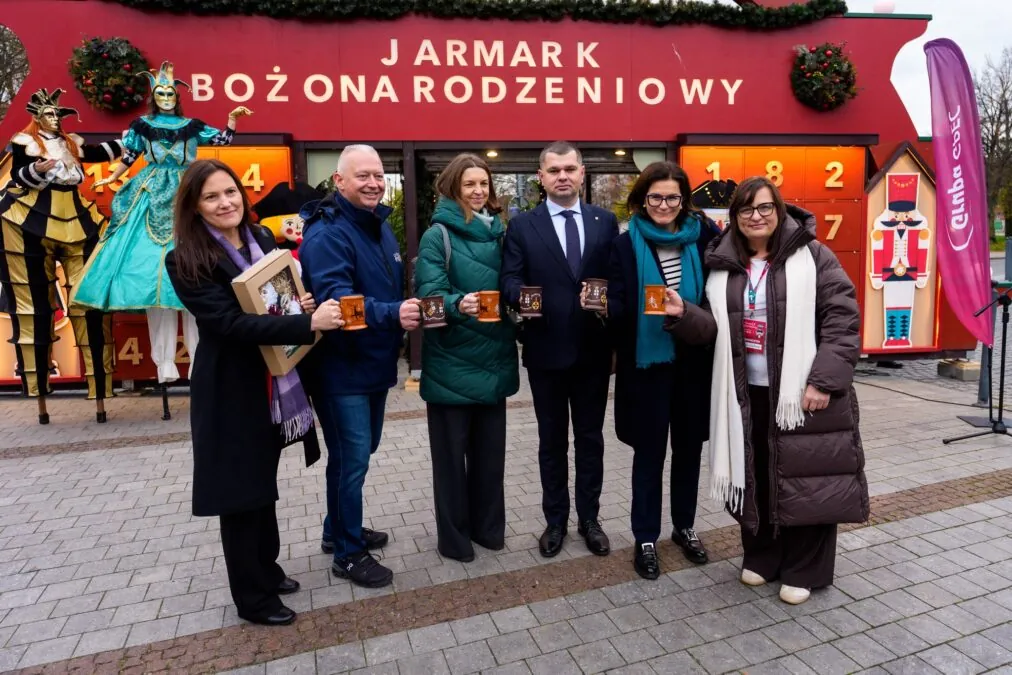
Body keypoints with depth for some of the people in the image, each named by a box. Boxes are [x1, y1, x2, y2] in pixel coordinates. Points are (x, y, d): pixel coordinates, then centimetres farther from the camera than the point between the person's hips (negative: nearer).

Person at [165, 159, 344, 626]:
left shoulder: (262, 239, 4)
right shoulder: (185, 262, -15)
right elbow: (231, 322, -26)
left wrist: (304, 304, -8)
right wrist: (309, 324, -34)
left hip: (276, 383, 6)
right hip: (231, 391, -6)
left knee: (263, 482, 21)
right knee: (241, 491, 7)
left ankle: (266, 569, 40)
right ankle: (253, 597, 25)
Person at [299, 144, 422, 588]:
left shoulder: (380, 225, 10)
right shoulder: (326, 233, -18)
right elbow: (336, 297, -32)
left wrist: (404, 314, 8)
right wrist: (393, 314, -43)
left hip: (375, 363, 9)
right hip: (343, 368, -9)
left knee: (358, 453, 20)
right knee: (351, 459, 0)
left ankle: (339, 530, 39)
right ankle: (348, 553, 19)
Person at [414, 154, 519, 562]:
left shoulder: (498, 233, 9)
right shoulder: (437, 236, -7)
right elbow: (429, 294, -17)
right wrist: (458, 304, -36)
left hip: (492, 360, 5)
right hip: (452, 364, -5)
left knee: (489, 449, 15)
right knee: (451, 452, 8)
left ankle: (487, 526, 33)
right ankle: (454, 536, 25)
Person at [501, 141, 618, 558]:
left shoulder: (606, 222, 7)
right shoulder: (522, 226, 2)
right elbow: (510, 279, -4)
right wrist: (521, 295, -26)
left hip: (594, 348, 2)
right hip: (546, 349, -1)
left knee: (591, 437, 13)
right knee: (552, 440, 12)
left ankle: (589, 518, 31)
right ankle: (555, 520, 29)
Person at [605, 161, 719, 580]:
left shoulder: (703, 236, 1)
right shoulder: (626, 245, -3)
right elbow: (618, 304, -8)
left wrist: (686, 310, -17)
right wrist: (604, 305, -28)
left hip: (693, 360, 2)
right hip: (647, 361, -2)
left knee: (689, 445, 15)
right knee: (649, 450, 7)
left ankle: (684, 527, 35)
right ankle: (646, 538, 23)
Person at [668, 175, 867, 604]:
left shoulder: (812, 257, -4)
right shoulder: (724, 266, 7)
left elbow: (842, 320, -8)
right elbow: (716, 328, 6)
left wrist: (825, 380, -16)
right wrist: (683, 314, -14)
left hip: (803, 391, -3)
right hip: (746, 393, 4)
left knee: (807, 480, 5)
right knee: (754, 478, 12)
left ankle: (804, 570, 24)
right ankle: (761, 556, 32)